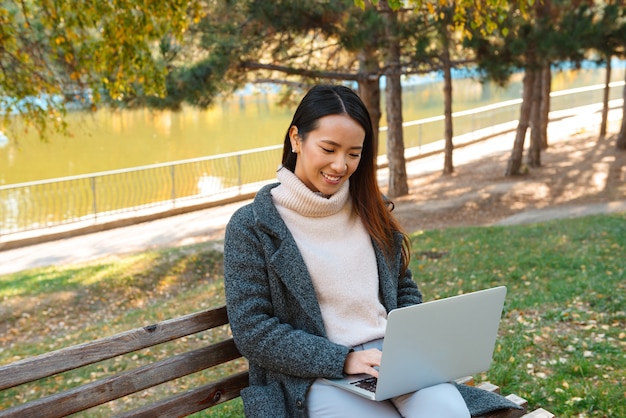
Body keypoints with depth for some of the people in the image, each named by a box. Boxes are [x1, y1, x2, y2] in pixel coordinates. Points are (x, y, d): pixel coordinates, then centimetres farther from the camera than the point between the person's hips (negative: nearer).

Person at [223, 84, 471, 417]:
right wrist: (343, 360, -16)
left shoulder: (371, 209, 11)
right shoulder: (252, 226, -4)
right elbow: (252, 332, -8)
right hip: (315, 374, -4)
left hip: (391, 357, 5)